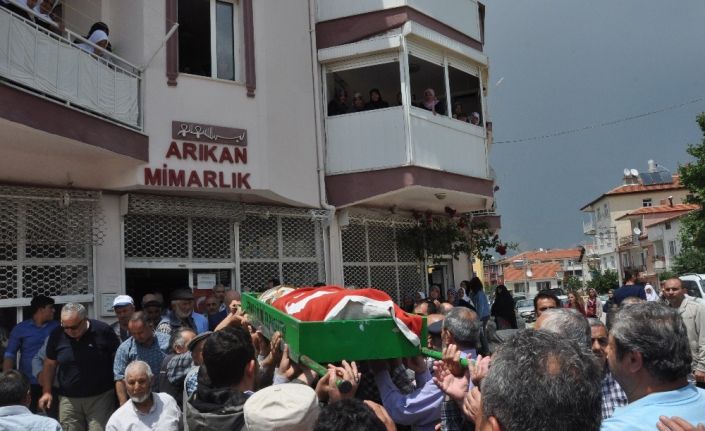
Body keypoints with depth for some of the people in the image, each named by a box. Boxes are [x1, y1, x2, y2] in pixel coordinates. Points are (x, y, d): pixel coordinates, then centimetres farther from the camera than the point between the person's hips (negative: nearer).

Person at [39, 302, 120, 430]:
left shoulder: (103, 331, -10)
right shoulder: (57, 335, -2)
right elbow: (50, 364, 11)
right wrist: (47, 392, 5)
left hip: (101, 397, -3)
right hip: (68, 399, 3)